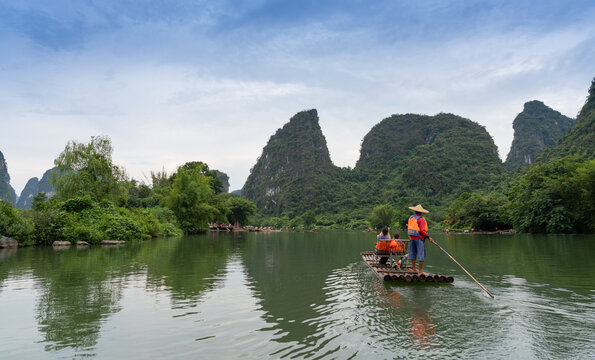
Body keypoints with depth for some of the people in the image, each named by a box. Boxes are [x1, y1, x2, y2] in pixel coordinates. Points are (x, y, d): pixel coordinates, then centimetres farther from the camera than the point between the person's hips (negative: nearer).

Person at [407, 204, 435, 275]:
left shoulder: (411, 218, 8)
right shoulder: (421, 219, -12)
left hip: (412, 238, 7)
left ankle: (414, 269, 20)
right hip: (419, 239, -7)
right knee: (421, 254, -2)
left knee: (412, 253, 12)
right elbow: (422, 230, -20)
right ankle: (420, 270, -2)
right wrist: (428, 237, -13)